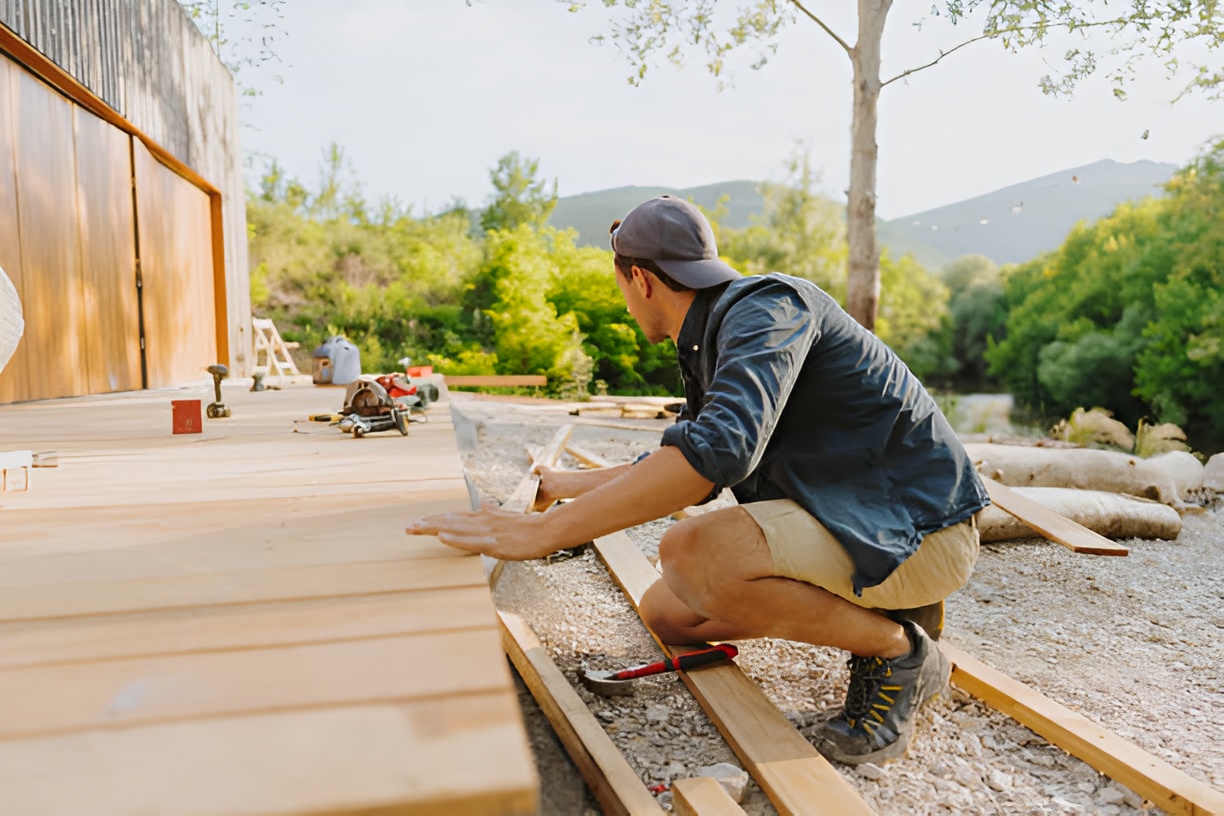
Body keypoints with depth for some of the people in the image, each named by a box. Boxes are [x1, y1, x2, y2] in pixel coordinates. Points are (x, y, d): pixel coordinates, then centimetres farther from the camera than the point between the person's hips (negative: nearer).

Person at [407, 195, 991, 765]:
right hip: (843, 517, 9)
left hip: (920, 529, -9)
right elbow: (687, 466, 22)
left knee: (695, 554, -31)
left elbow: (719, 449, -38)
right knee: (665, 614, 8)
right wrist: (570, 485, 30)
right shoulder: (706, 347, 11)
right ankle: (883, 609, 13)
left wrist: (543, 532, -36)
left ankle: (899, 654, -8)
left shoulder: (768, 304, -20)